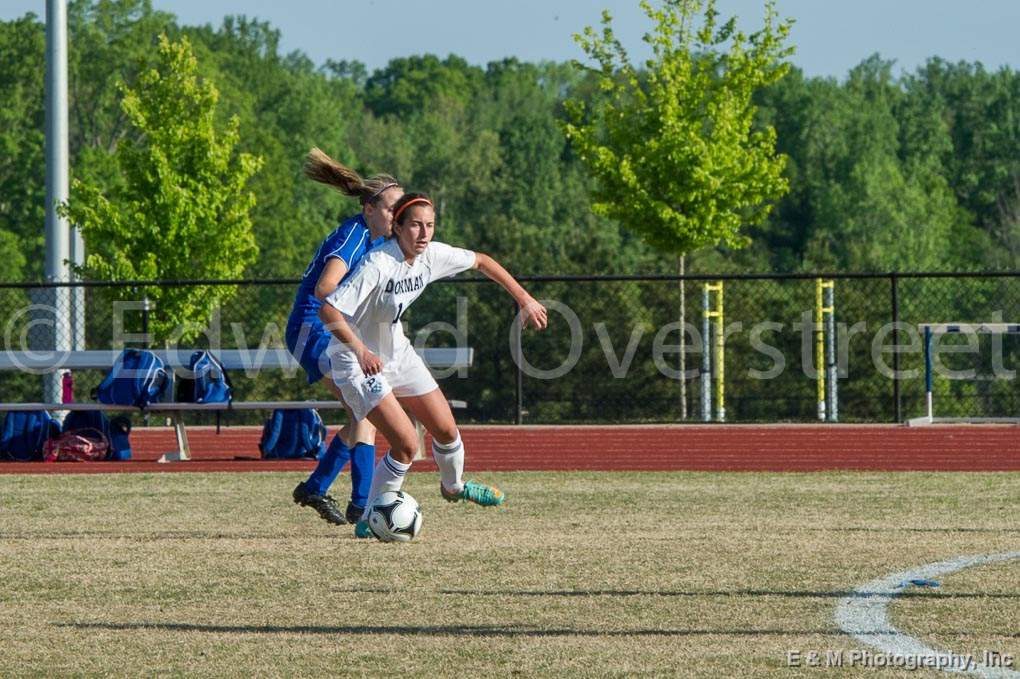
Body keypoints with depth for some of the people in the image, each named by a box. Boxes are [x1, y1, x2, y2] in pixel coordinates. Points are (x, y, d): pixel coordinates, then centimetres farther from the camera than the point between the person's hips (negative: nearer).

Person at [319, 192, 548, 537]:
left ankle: (453, 486, 47)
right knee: (406, 443, -18)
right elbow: (328, 310, -36)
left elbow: (481, 261, 9)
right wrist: (360, 351, -45)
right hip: (357, 362, -7)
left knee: (446, 429, 14)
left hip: (396, 352, 7)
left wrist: (524, 299, 7)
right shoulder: (377, 265, -30)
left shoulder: (431, 255, -9)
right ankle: (369, 521, -2)